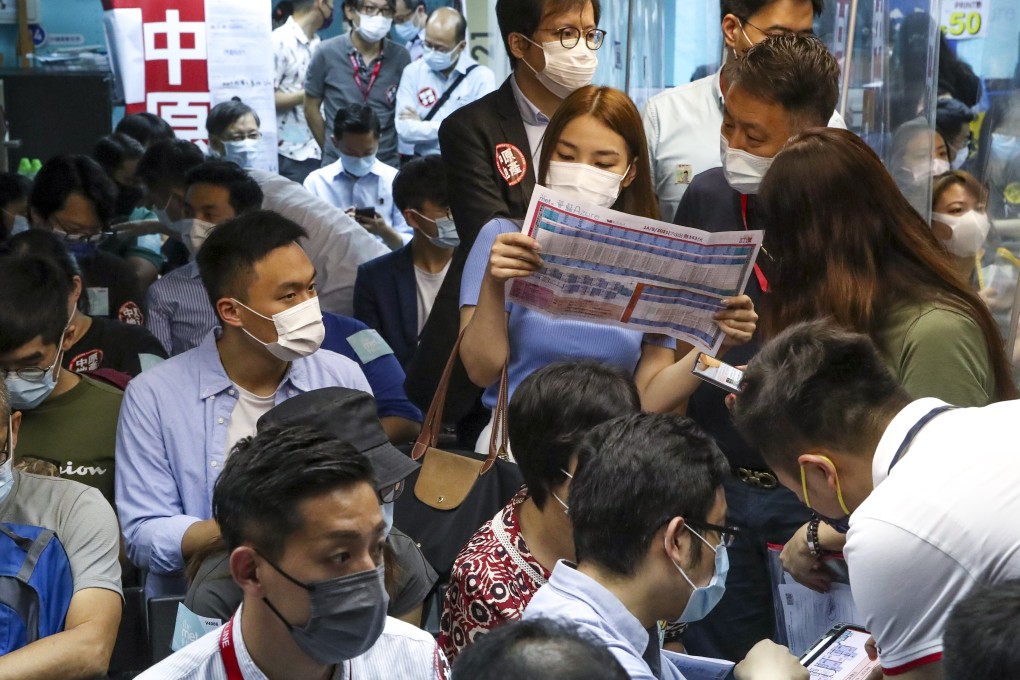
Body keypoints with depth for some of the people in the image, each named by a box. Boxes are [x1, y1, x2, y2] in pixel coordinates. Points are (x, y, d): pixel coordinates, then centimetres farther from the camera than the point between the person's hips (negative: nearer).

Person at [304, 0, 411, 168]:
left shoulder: (400, 57, -2)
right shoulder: (327, 53, -5)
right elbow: (311, 108, 6)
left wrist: (402, 154, 9)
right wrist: (331, 149, 10)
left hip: (387, 164, 1)